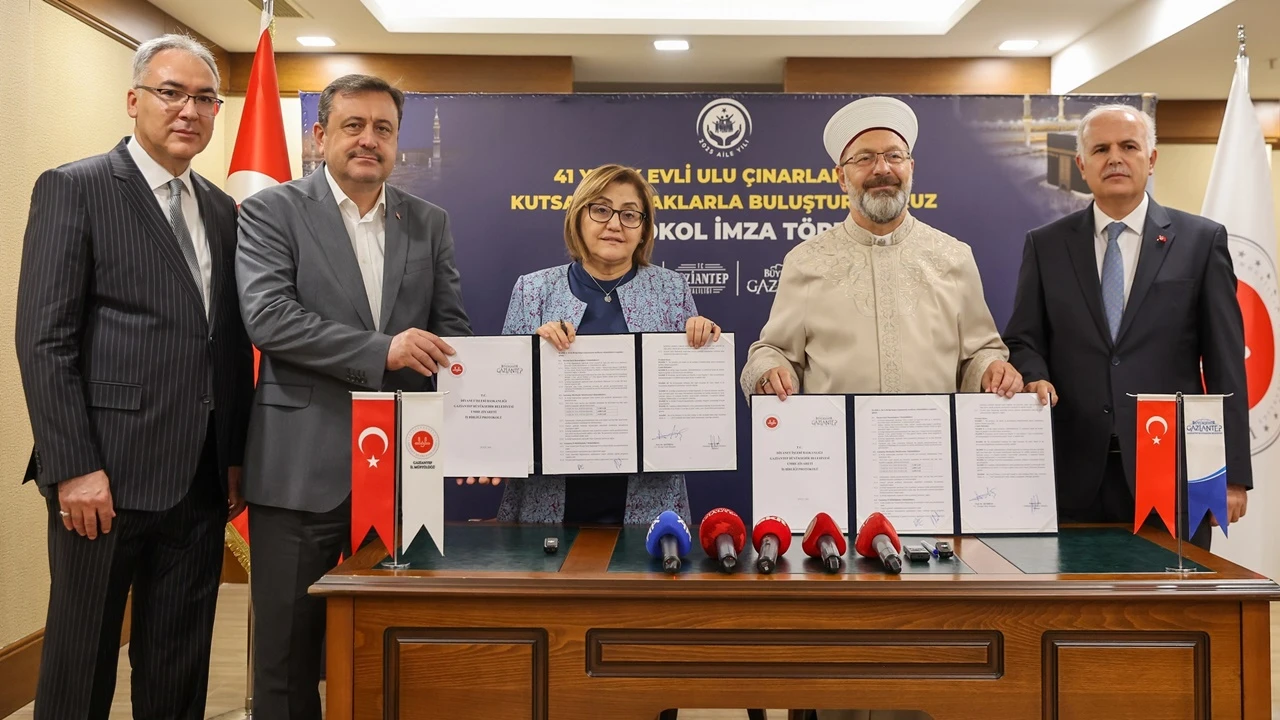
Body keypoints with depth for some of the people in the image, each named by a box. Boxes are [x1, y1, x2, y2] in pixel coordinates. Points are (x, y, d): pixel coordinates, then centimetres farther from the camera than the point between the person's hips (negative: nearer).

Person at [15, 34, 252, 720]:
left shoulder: (222, 210, 14)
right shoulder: (72, 189, -2)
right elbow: (44, 340, -9)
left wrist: (235, 457, 10)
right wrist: (74, 468, -14)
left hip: (201, 481, 5)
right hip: (106, 477, -5)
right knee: (81, 664, 9)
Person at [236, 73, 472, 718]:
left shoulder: (430, 223, 11)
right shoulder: (272, 211, 0)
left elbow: (452, 327, 10)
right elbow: (266, 315, -13)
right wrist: (381, 351, -21)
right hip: (302, 466, -3)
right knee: (289, 648, 9)